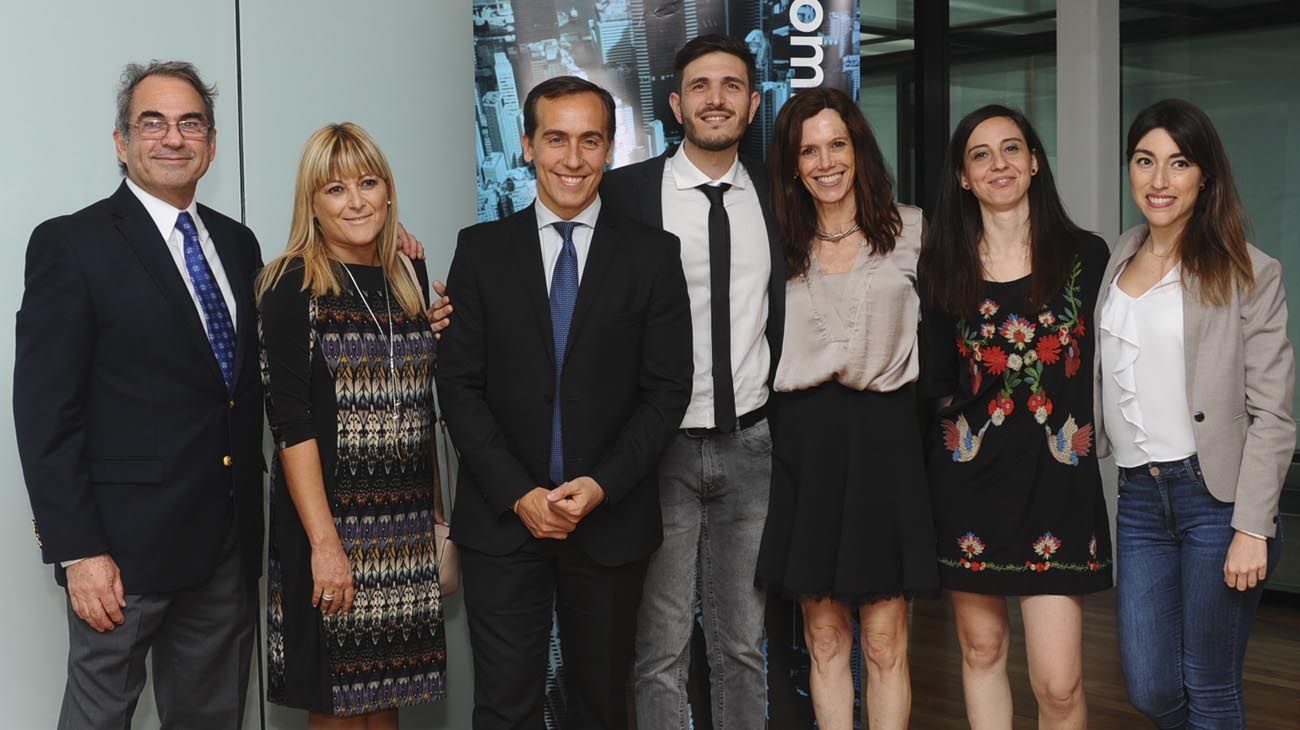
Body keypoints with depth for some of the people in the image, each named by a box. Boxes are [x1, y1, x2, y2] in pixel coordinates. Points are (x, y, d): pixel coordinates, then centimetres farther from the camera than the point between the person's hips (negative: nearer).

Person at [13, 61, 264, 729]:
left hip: (229, 545, 6)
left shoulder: (238, 243, 11)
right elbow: (44, 412, -11)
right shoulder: (71, 244, -7)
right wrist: (77, 550, -15)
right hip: (126, 546, -5)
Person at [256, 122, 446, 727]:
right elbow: (291, 424, -13)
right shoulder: (291, 287, -8)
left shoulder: (409, 277, 10)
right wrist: (325, 541, -18)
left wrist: (436, 511, 8)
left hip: (407, 521, 5)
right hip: (330, 513, -5)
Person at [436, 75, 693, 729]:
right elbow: (458, 384, 0)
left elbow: (667, 389, 0)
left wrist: (602, 485, -12)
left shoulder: (653, 254, 2)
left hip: (612, 521, 0)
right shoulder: (481, 250, 3)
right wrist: (518, 494, -10)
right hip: (501, 521, 0)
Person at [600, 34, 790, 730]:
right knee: (662, 649, 5)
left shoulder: (776, 193, 6)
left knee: (743, 642, 13)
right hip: (663, 447, -3)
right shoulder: (625, 191, -5)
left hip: (752, 445, 3)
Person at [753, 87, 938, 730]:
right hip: (804, 441, 2)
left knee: (885, 642, -1)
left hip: (884, 436, -2)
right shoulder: (779, 245, 8)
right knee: (824, 637, 7)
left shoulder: (910, 231, 4)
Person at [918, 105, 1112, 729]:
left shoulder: (1085, 256, 2)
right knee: (981, 649, 11)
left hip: (1057, 475, -2)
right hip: (969, 474, 2)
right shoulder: (943, 266, 5)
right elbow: (936, 380, 9)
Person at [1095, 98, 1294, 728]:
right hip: (1138, 494, 5)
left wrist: (1252, 529, -14)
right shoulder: (1116, 260, 11)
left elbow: (1271, 412, -8)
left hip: (1215, 494, -5)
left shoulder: (1248, 273, -5)